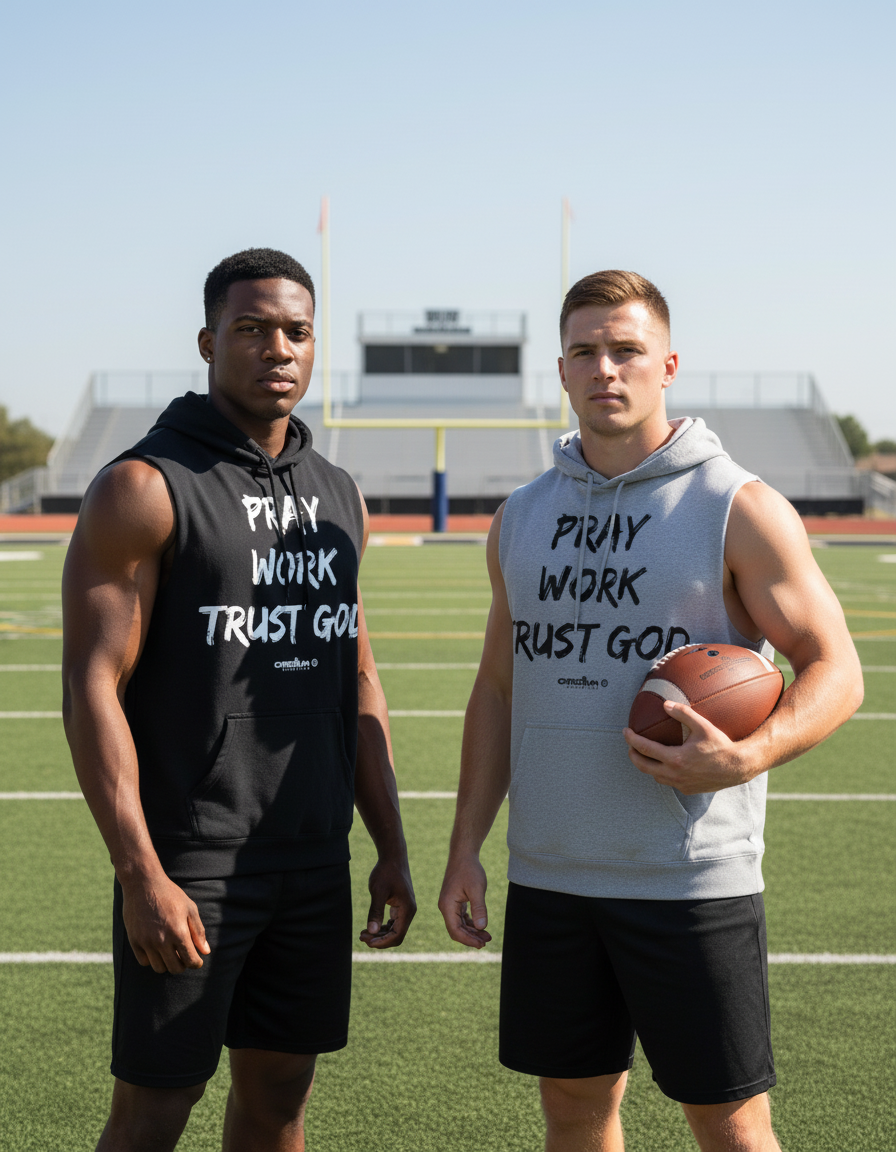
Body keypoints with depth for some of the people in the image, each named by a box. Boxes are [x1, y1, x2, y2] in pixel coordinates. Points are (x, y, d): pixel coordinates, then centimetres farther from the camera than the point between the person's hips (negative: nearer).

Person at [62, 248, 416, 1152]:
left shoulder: (338, 497, 12)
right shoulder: (143, 489, -8)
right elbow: (93, 688, -13)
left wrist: (390, 847, 14)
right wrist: (141, 874, -19)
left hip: (316, 862, 6)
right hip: (188, 866, -6)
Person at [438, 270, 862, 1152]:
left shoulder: (739, 510, -5)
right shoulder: (523, 517, 10)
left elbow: (834, 670, -6)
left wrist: (746, 756, -24)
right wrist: (465, 847, 9)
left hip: (694, 882, -4)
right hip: (549, 878, 5)